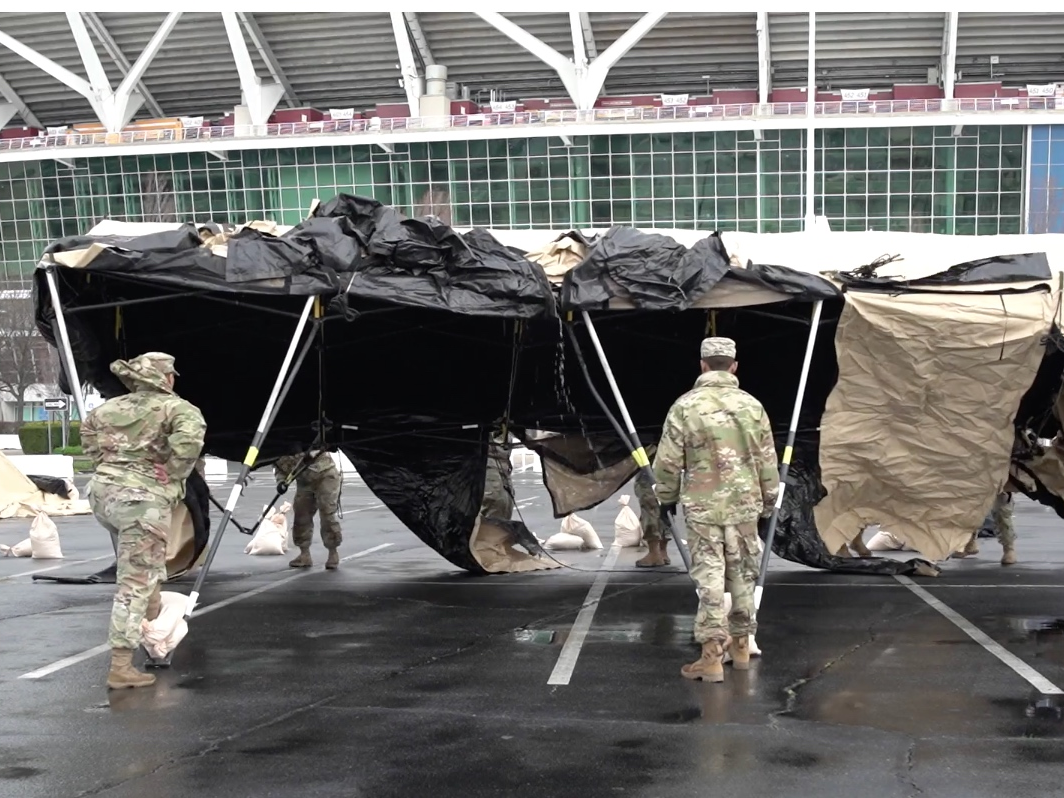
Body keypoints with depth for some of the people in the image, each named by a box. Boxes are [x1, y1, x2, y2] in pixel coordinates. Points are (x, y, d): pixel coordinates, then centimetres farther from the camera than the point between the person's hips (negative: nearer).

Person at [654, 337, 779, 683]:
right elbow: (767, 460, 7)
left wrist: (667, 497, 12)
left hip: (702, 506, -3)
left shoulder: (686, 406, -8)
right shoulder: (752, 406, 2)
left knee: (709, 577, -1)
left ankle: (712, 657, -1)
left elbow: (668, 461, -5)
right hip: (745, 504, 3)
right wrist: (768, 501, 20)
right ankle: (741, 646, 25)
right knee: (742, 575, 15)